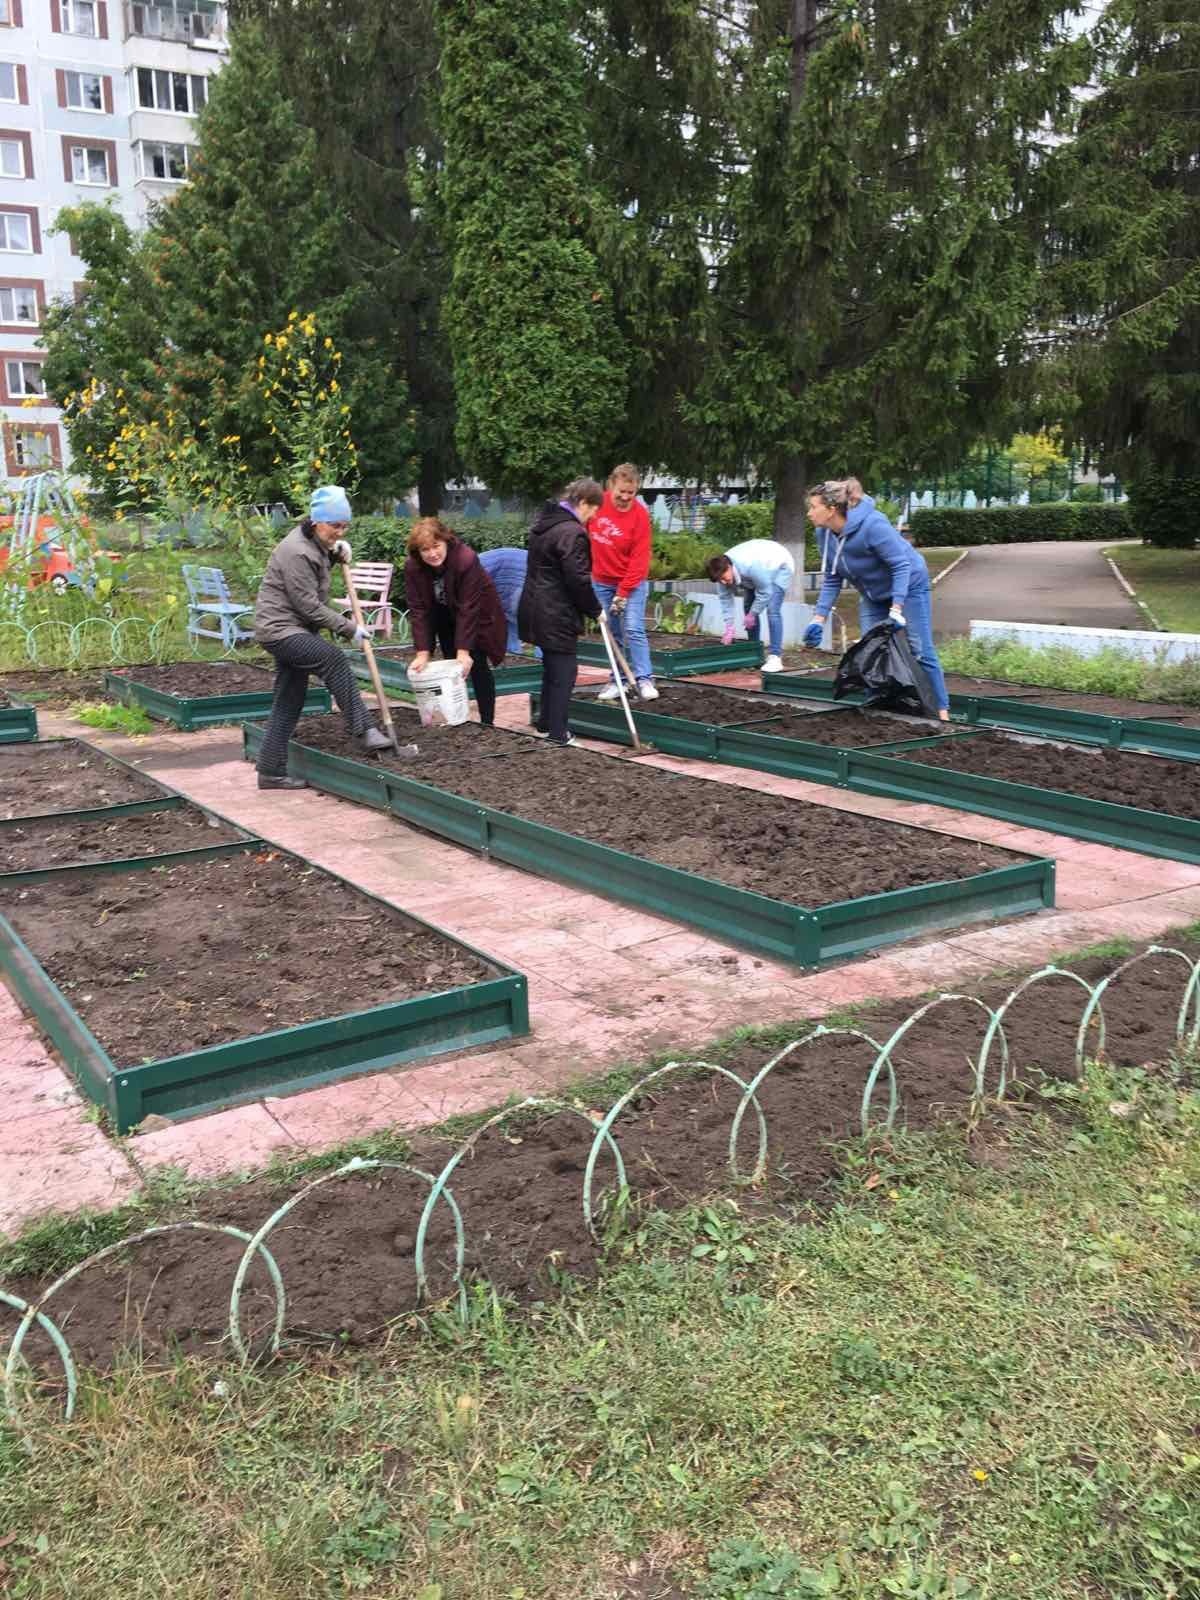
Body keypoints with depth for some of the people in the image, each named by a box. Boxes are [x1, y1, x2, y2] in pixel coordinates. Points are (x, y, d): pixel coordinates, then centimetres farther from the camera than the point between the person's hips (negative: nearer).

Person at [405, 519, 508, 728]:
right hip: (446, 614, 4)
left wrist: (463, 651, -36)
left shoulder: (466, 559, -35)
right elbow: (418, 609, -22)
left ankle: (488, 723, -5)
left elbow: (468, 609, -34)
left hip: (478, 615, -4)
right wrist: (423, 653, -27)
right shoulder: (412, 567, -22)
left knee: (477, 664, -10)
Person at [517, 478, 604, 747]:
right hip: (558, 614, -10)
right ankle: (557, 733, 3)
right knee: (563, 672, -1)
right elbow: (578, 580, -21)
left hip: (539, 610, 10)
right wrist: (595, 610, -7)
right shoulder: (572, 532, -19)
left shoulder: (543, 522, 12)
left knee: (551, 668, 21)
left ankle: (546, 725, 30)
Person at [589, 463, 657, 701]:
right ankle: (617, 680, 14)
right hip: (601, 581, 4)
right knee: (613, 633, 7)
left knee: (633, 630, -11)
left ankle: (644, 680, -7)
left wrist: (623, 593, -19)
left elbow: (639, 558, -17)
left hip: (632, 582, -3)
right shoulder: (597, 504, -6)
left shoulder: (640, 514, -16)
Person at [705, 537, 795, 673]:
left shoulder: (750, 566, -42)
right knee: (749, 607, 6)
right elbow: (725, 600, -15)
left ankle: (775, 657, -22)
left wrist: (752, 614, -19)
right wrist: (729, 628, -19)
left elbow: (765, 592, -30)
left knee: (772, 610, -21)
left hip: (779, 566, -7)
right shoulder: (722, 569, -20)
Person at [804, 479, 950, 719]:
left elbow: (901, 565, -29)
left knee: (920, 652, -7)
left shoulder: (872, 524, -33)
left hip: (908, 587, -7)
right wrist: (819, 618, -13)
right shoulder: (823, 534, -12)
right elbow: (831, 580, -4)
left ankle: (942, 711, 1)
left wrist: (896, 609, -36)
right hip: (873, 595, 7)